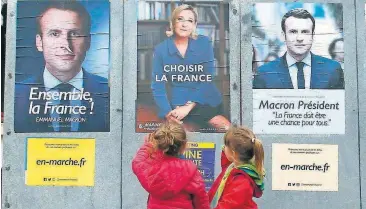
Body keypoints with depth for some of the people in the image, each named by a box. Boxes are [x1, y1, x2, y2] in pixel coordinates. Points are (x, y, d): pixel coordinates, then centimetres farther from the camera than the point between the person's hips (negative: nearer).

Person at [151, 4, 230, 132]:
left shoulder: (204, 43, 2)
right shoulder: (161, 49, 1)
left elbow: (207, 80, -5)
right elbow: (157, 86, 0)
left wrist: (188, 107, -15)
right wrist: (168, 113, -14)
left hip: (206, 102, 2)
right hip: (177, 106, -2)